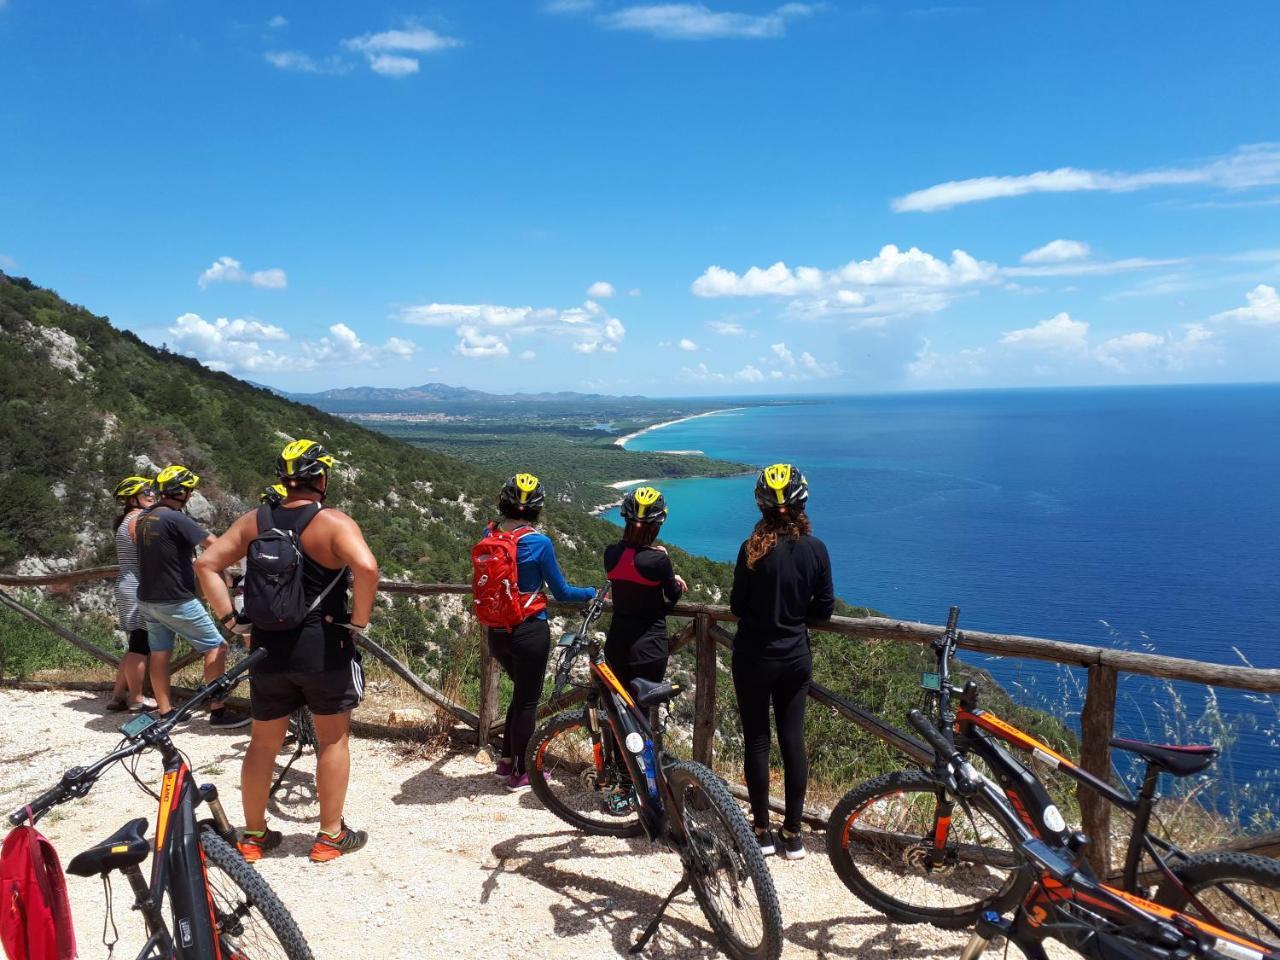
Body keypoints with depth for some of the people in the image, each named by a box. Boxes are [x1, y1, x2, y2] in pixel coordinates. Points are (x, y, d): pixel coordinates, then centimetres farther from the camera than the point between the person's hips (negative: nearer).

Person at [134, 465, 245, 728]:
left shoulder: (143, 517, 7)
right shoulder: (175, 518, -20)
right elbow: (215, 545, -19)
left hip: (147, 598, 9)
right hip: (176, 600, -9)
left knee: (159, 654, 13)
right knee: (216, 647, -2)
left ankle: (166, 713, 19)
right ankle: (218, 711, -1)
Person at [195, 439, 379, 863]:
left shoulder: (255, 521, 4)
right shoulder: (333, 522, -12)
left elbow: (206, 564, 2)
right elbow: (366, 567, -29)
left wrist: (231, 619, 3)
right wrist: (359, 620, -15)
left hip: (268, 650, 5)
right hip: (323, 650, -4)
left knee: (263, 741, 18)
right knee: (334, 737, 11)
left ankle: (254, 835, 30)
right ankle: (331, 836, 20)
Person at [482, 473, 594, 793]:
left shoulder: (489, 534, -2)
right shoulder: (539, 543, -17)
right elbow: (561, 592, -7)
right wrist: (594, 592, 9)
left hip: (496, 632, 5)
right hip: (530, 632, -5)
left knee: (521, 692, 25)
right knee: (528, 700, 10)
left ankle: (505, 760, 32)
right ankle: (521, 774, 23)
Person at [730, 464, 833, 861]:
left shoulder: (753, 549, -15)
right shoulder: (816, 549, -7)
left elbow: (737, 606, -8)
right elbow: (824, 607, 0)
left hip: (754, 659, -2)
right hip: (796, 658, 3)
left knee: (756, 740, 9)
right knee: (793, 739, 11)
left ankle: (762, 831, 18)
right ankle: (792, 834, 19)